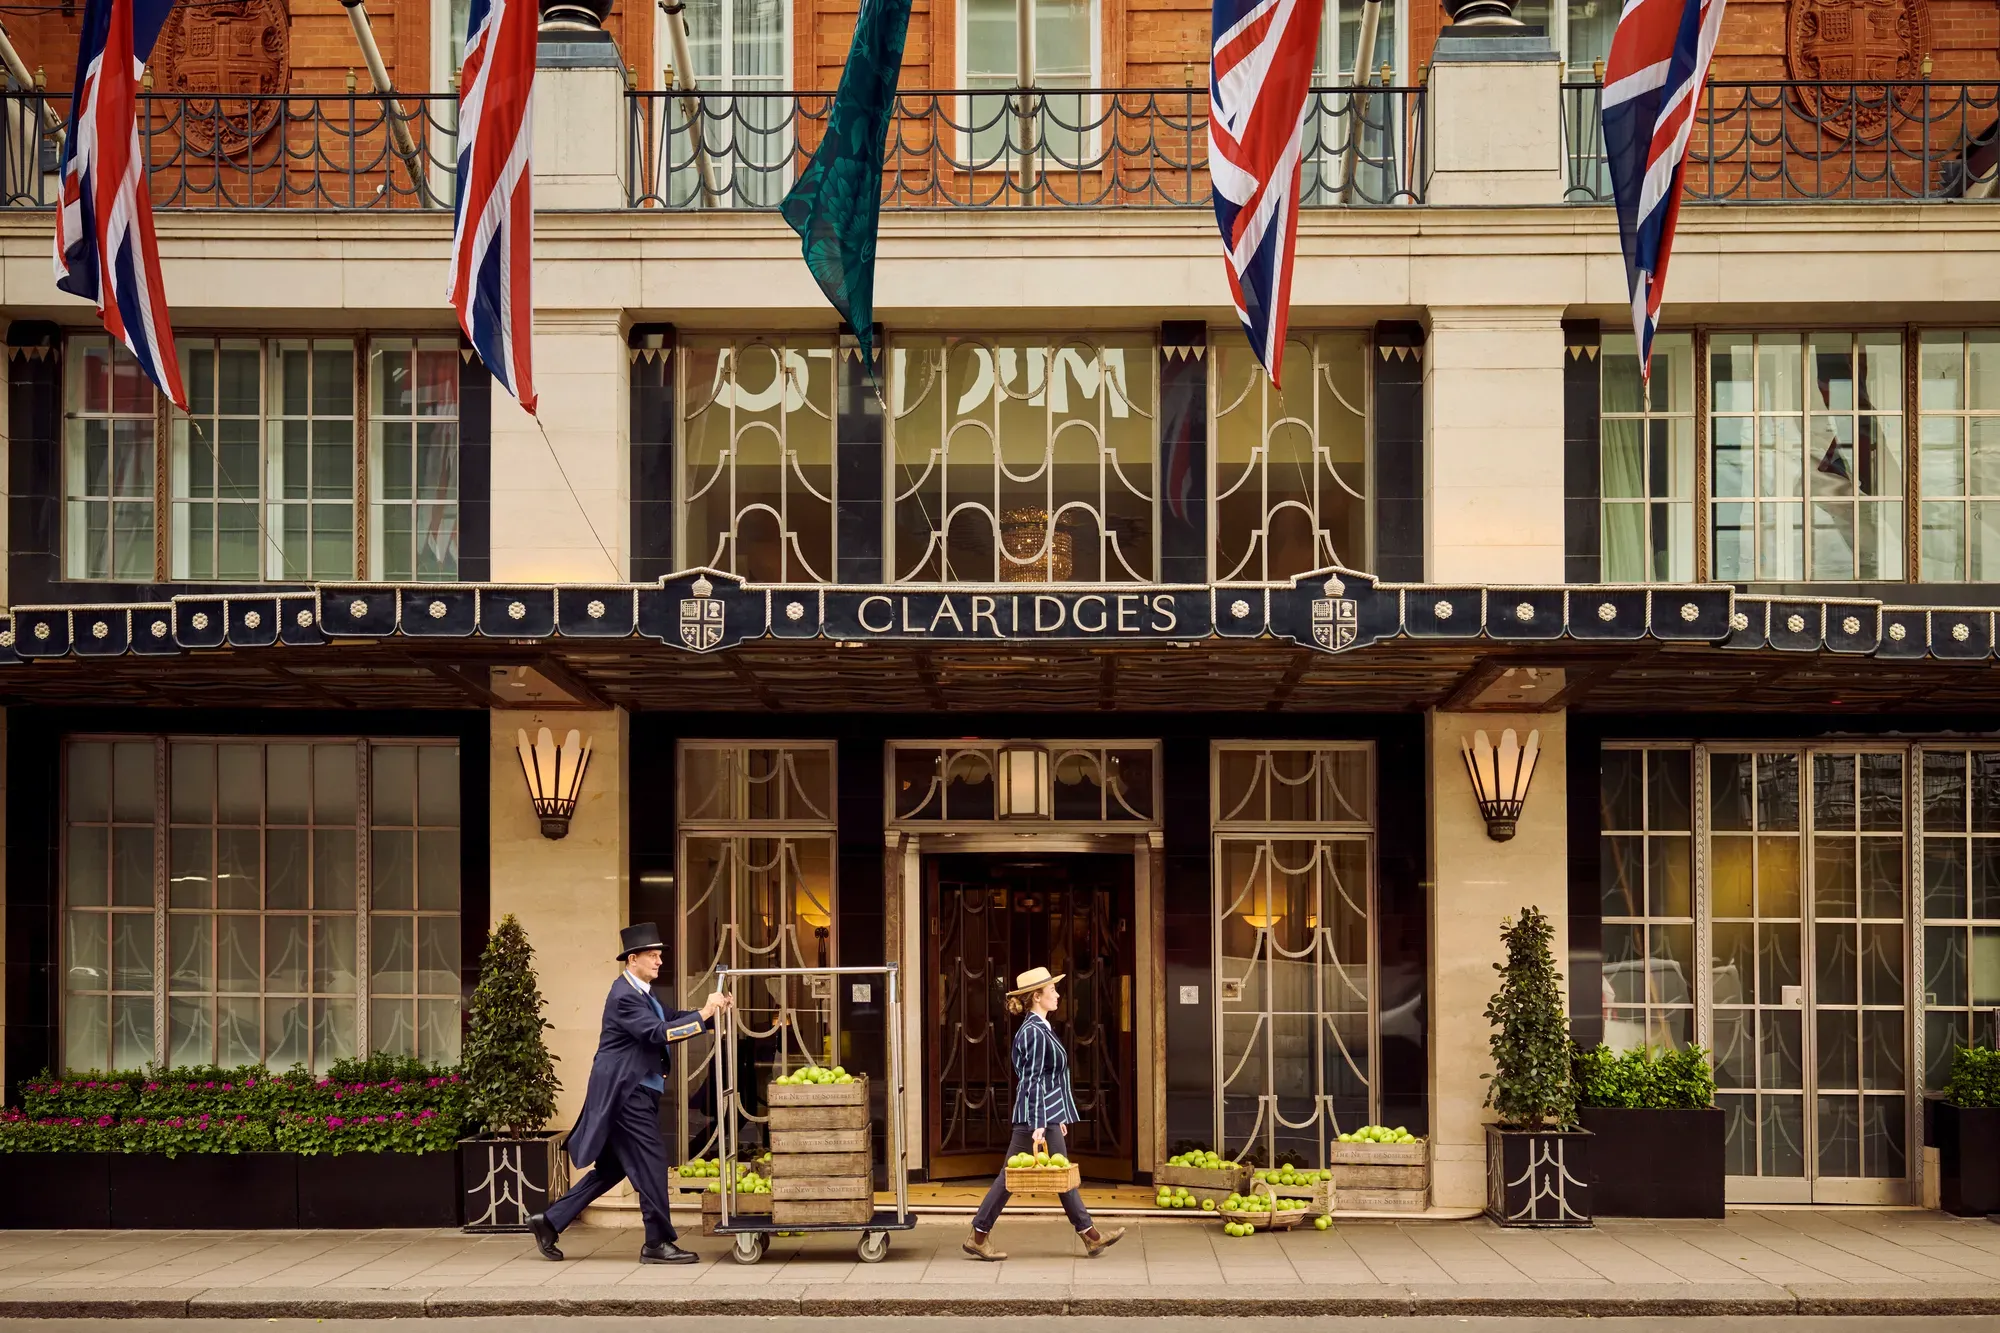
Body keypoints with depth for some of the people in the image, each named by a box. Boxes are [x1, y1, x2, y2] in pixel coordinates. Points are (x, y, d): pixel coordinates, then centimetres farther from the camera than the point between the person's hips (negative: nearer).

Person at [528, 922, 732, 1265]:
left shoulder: (640, 993, 17)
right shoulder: (624, 996, -17)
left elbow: (669, 1018, 17)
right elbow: (658, 1032, -26)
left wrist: (714, 1012, 2)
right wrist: (704, 1014, -25)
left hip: (634, 1092, 11)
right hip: (625, 1092, -11)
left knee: (611, 1167, 13)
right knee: (651, 1161, -7)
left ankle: (550, 1221, 18)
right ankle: (657, 1243, -1)